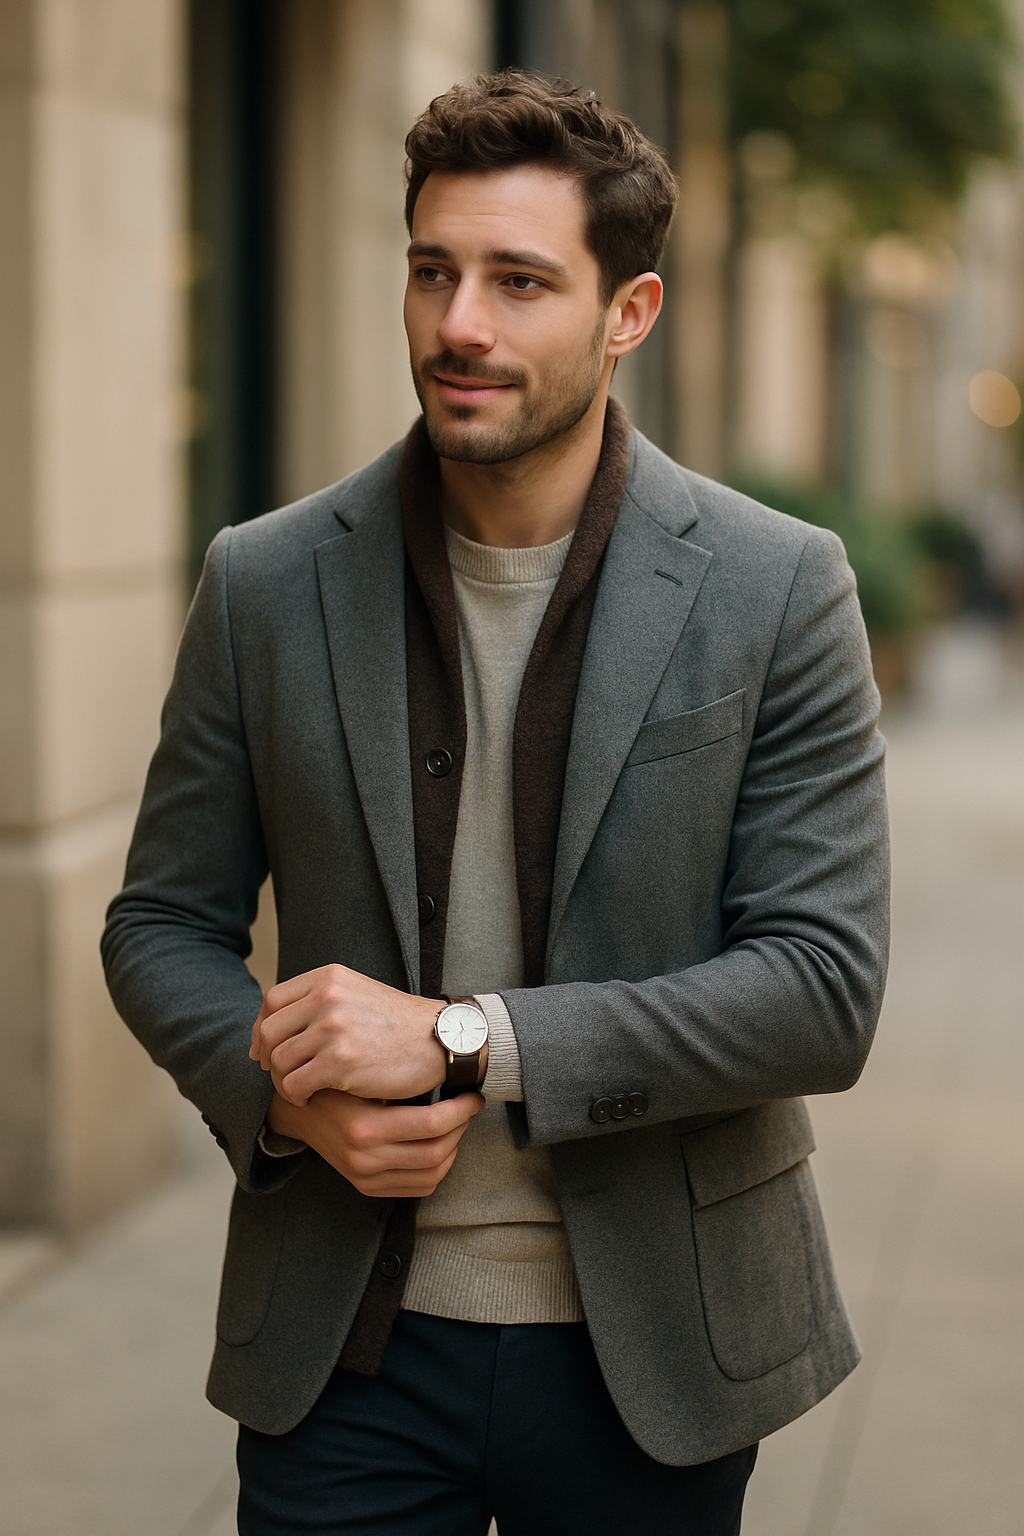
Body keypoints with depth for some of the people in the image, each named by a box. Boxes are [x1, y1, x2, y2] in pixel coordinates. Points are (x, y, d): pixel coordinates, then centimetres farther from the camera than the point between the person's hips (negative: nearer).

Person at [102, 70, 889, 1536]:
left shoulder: (777, 588, -7)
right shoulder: (268, 583, -1)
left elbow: (826, 987, -11)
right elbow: (161, 923, 7)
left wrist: (466, 1036, -19)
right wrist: (287, 1093, -14)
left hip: (649, 1355, -1)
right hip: (346, 1352, 1)